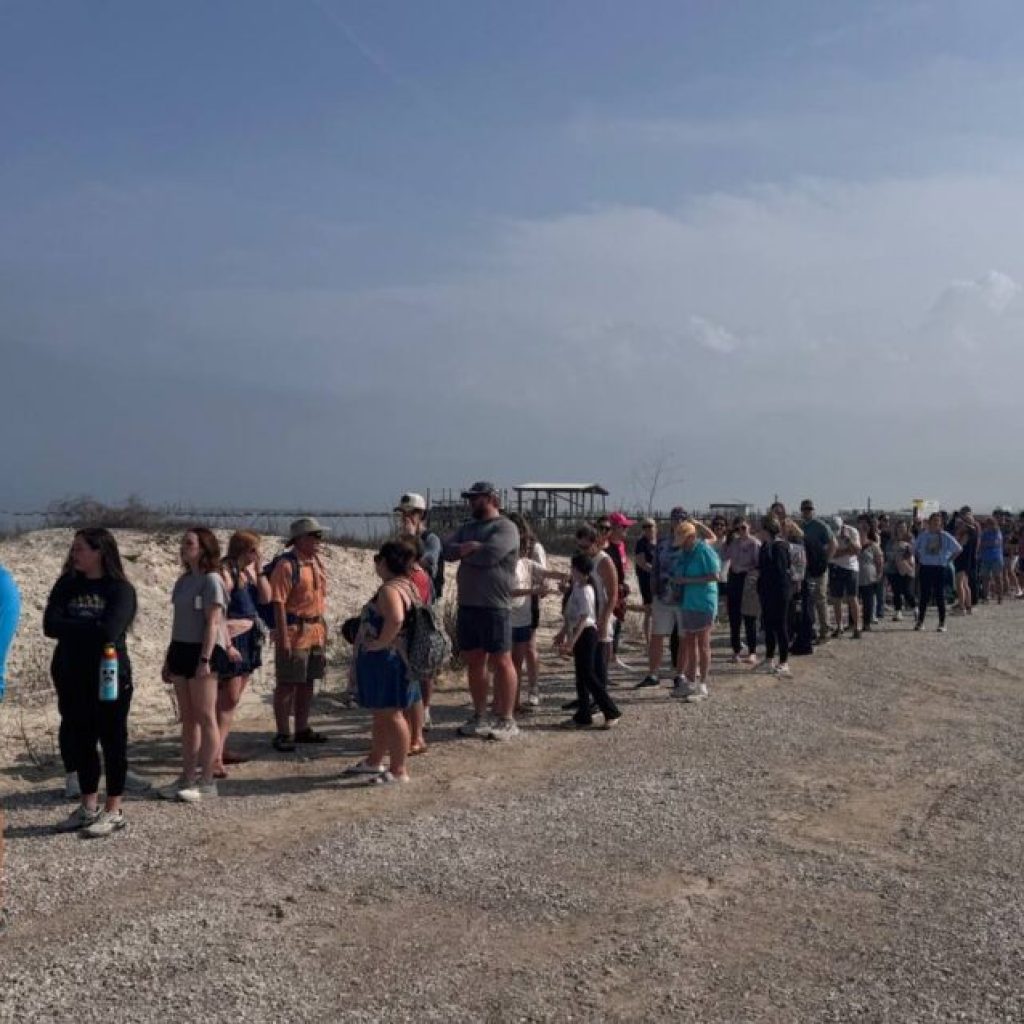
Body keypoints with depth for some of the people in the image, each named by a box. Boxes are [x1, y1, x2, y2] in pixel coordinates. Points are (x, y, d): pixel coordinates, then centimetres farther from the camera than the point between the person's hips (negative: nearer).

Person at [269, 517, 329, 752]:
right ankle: (283, 734, 9)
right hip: (294, 631, -8)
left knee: (308, 682, 15)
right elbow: (278, 603, -18)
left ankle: (302, 729, 27)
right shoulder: (286, 565, -15)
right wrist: (283, 638, -21)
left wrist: (322, 628, 17)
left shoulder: (316, 561, 11)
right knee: (287, 684, 1)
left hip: (316, 631, 8)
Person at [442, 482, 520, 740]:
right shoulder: (467, 527, 19)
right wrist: (469, 548, -12)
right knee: (474, 661, 13)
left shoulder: (505, 527, -6)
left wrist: (464, 552, -4)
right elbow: (447, 549, 6)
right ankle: (479, 716, 24)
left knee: (501, 661, -3)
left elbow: (490, 554, -21)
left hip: (494, 606, -8)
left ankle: (507, 720, 4)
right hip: (467, 604, 8)